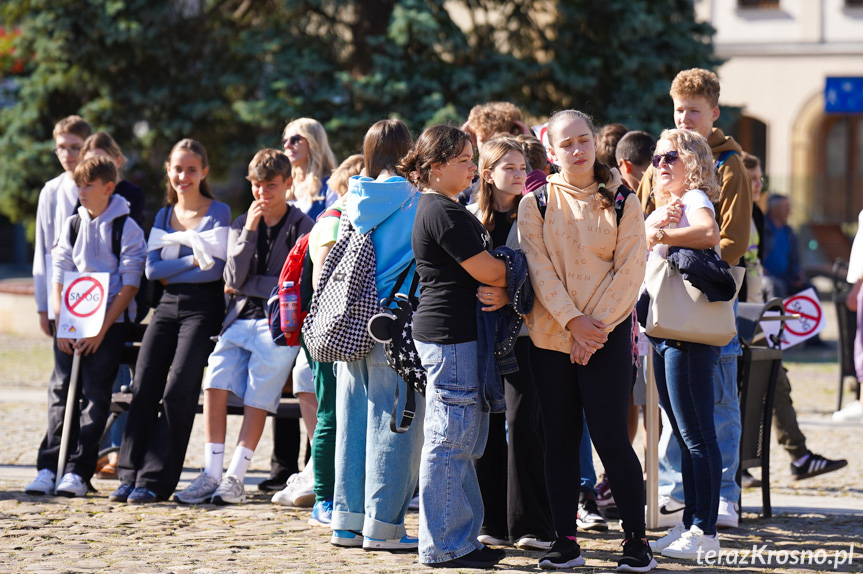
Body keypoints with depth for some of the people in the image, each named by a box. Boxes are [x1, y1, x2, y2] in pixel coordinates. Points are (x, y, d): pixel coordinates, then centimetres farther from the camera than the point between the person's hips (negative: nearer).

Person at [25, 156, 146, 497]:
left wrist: (101, 330, -13)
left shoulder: (127, 228, -4)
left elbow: (129, 285, -7)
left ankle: (78, 471, -10)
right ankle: (49, 466, -3)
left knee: (95, 393, -9)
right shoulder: (71, 226, 9)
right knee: (61, 389, -3)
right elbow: (58, 278, 9)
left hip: (110, 322, -4)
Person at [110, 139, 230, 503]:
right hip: (167, 307, 5)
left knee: (178, 391, -15)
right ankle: (131, 475, -4)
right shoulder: (164, 215, 16)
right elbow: (151, 268, 5)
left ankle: (156, 481, -12)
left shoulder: (218, 212, 1)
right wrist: (192, 261, -6)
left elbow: (216, 268, -9)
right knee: (143, 387, -8)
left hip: (203, 307, -5)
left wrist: (171, 273, -7)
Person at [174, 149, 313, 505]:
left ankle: (236, 479, -8)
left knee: (257, 399, -12)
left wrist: (247, 285, -1)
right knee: (215, 381, -16)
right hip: (240, 319, 4)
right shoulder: (241, 225, 15)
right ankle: (211, 475, -14)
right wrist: (249, 233, -6)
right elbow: (233, 280, 3)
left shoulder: (301, 226, 2)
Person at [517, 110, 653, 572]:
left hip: (608, 337, -2)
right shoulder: (535, 204, 5)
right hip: (550, 337, 2)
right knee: (559, 439, 5)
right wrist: (573, 321, -14)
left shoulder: (622, 204, 3)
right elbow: (539, 269, -2)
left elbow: (630, 272, -3)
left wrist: (596, 328, -12)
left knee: (610, 438, -7)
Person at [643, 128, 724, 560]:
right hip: (663, 331, 9)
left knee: (697, 434, -8)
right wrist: (655, 224, -10)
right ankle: (689, 524, 17)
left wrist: (658, 235, -19)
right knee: (685, 435, 12)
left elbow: (709, 233, -29)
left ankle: (705, 532, -8)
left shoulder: (696, 199, -6)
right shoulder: (663, 207, 21)